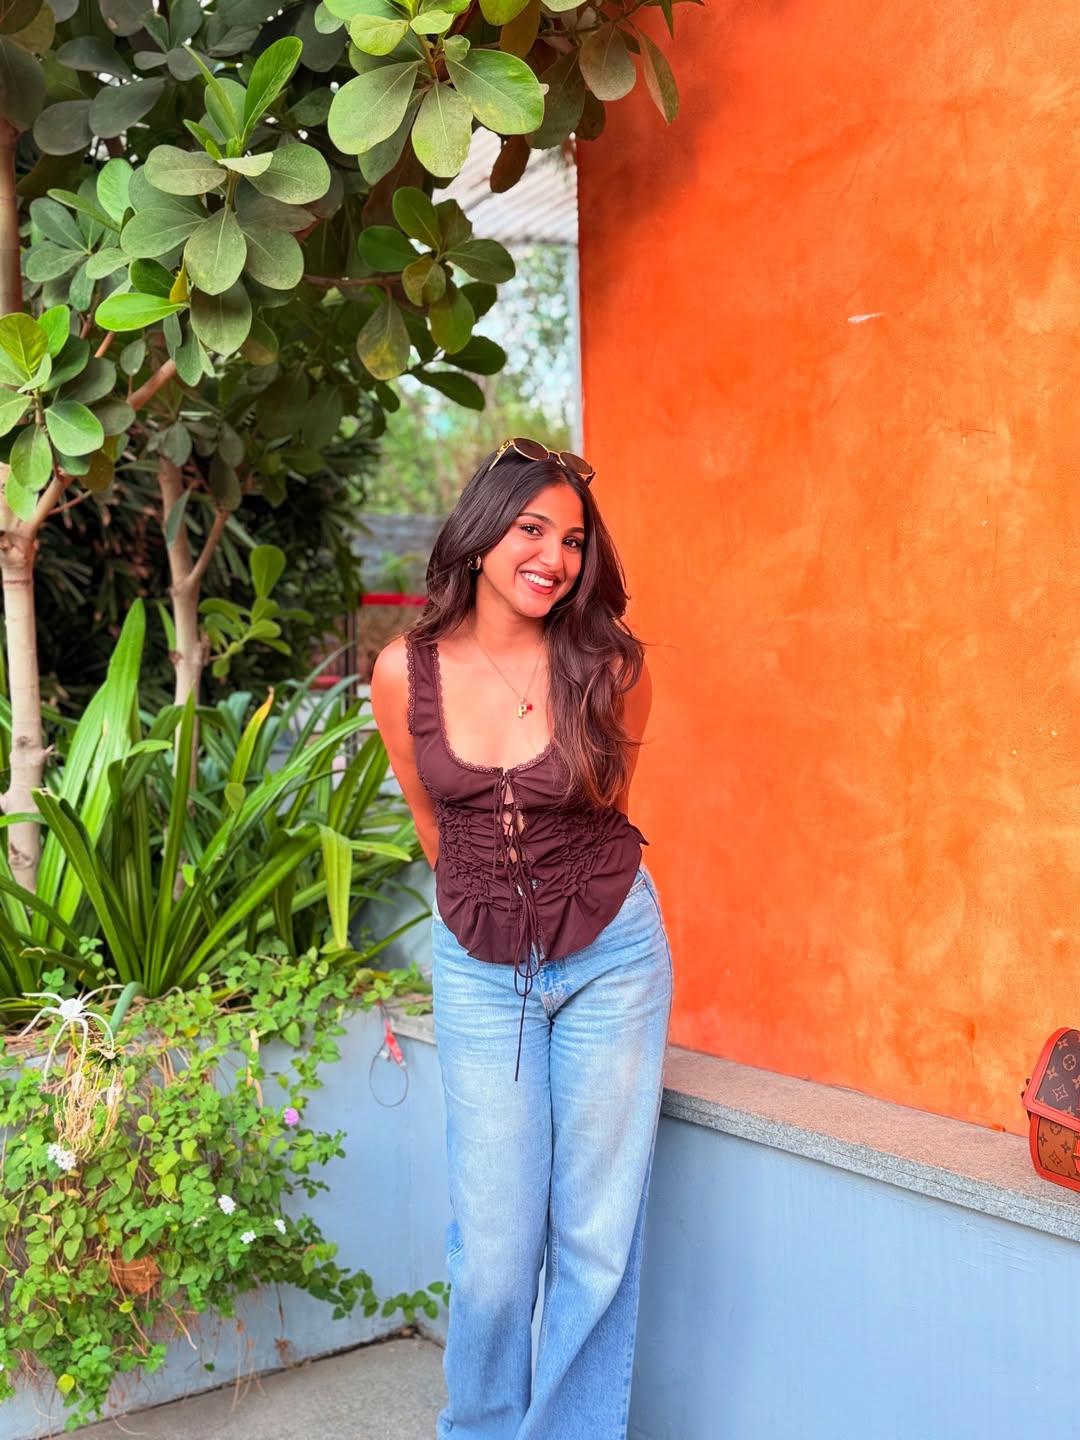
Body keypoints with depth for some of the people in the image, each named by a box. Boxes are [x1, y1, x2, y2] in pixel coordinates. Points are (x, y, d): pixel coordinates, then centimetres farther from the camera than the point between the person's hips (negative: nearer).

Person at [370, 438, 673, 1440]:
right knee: (495, 1242, 3)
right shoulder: (404, 672, -7)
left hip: (610, 957, 0)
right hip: (479, 969, 0)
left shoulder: (609, 667, -10)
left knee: (598, 1233, 6)